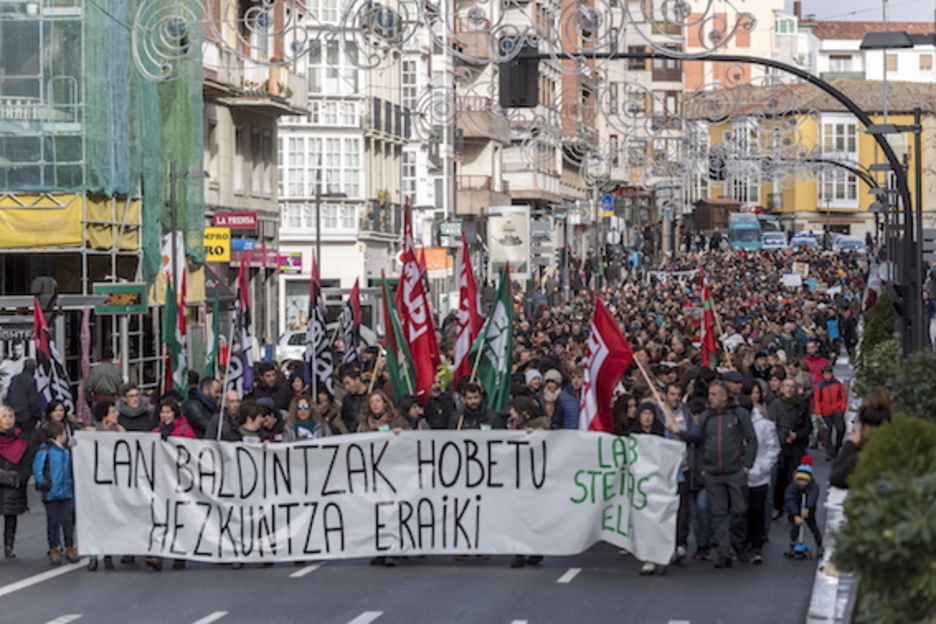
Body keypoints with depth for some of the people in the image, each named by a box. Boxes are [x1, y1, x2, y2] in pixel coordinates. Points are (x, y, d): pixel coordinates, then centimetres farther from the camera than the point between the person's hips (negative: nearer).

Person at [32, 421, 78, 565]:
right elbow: (37, 467, -10)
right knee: (53, 522, 3)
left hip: (67, 493, 5)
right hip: (51, 493, -5)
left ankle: (69, 548, 14)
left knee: (68, 521, 6)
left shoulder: (67, 451, 9)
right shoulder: (45, 451, -10)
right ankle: (54, 550, 11)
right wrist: (42, 483, -12)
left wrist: (72, 482, 12)